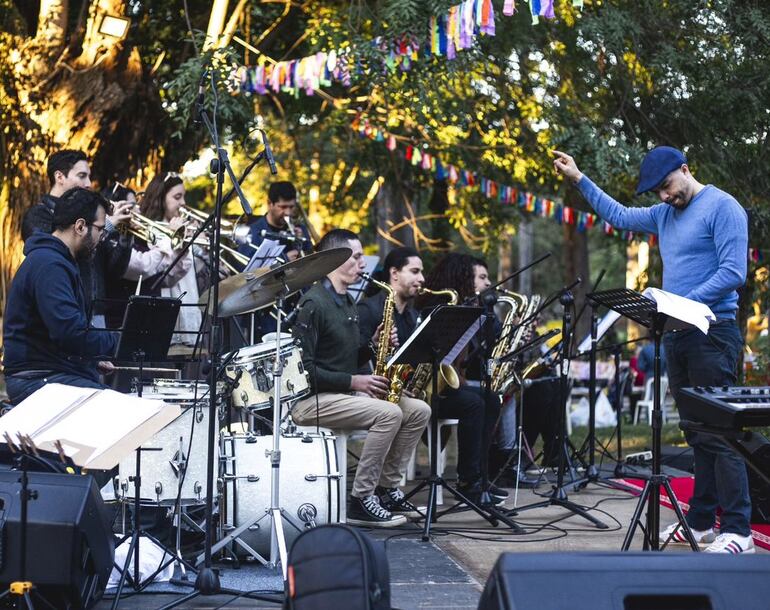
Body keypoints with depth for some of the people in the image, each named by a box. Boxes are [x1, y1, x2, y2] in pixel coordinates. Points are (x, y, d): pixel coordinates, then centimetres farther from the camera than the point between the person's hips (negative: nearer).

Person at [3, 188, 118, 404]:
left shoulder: (52, 260, 21)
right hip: (37, 380, -10)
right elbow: (71, 335, -23)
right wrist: (120, 342, -11)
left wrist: (94, 360, 16)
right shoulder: (49, 266, -15)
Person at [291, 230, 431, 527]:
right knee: (389, 414, -28)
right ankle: (361, 501, -21)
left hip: (343, 392, 10)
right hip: (312, 399, -10)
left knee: (419, 411, -1)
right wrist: (353, 381, -19)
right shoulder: (313, 304, -14)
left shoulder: (347, 303, 17)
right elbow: (303, 368, -20)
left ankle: (386, 487, 4)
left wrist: (374, 345, 2)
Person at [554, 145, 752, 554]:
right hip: (676, 335, 8)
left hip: (712, 333, -8)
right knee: (696, 434, 10)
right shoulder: (664, 214, 18)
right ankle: (701, 522, 13)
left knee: (717, 432, -12)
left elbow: (732, 273, -16)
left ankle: (737, 531, -13)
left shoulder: (722, 207, -8)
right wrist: (579, 180, 30)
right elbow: (619, 216, 33)